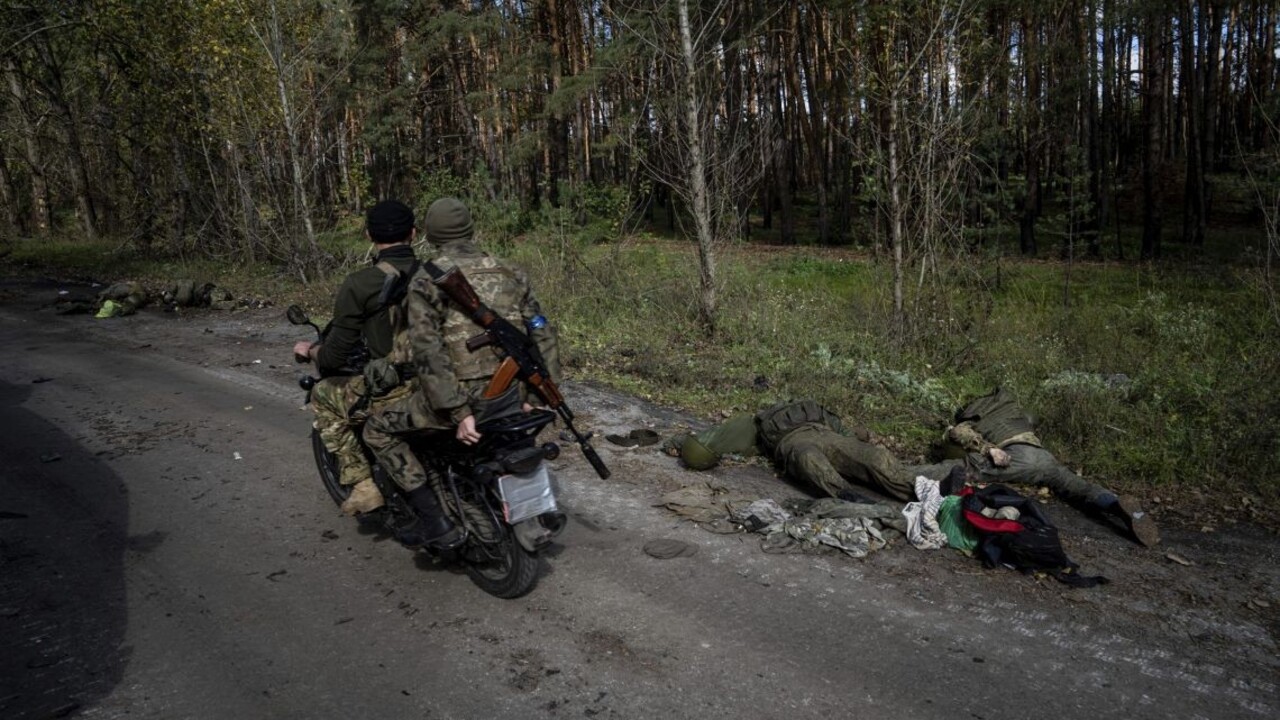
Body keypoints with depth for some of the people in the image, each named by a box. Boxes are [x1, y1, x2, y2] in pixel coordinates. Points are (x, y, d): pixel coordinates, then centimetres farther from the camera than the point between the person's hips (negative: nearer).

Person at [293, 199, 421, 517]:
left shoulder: (358, 284, -10)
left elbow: (335, 357, -7)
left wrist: (309, 350, 17)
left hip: (393, 395, -5)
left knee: (322, 395, 23)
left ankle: (364, 485, 16)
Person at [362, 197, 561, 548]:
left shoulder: (426, 281, -5)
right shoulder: (510, 273, 9)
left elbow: (429, 353, -16)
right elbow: (542, 334, 7)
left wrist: (459, 413, -16)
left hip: (462, 395, -5)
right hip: (510, 395, 5)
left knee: (378, 430, 13)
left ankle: (435, 522, 6)